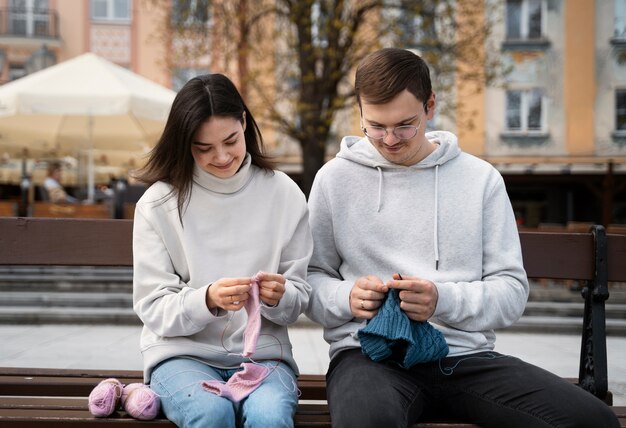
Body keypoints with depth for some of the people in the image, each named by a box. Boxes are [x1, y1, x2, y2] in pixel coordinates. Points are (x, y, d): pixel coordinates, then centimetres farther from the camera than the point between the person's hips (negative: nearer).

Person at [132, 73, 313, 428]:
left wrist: (280, 297, -19)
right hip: (183, 352, 0)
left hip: (262, 352, 1)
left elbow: (300, 298, 5)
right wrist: (207, 300, -24)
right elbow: (153, 308, -4)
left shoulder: (284, 194, 2)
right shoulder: (159, 203, -3)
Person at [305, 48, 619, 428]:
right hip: (370, 352, -3)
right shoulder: (335, 178, 7)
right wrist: (345, 297, -13)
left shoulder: (481, 179, 8)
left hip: (467, 354, 4)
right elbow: (312, 280, 11)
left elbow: (512, 289, 5)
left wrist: (444, 299, -15)